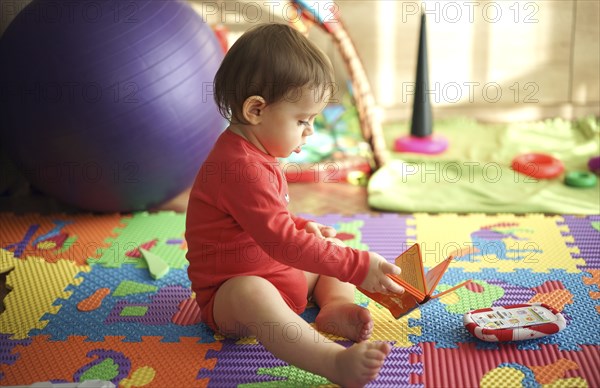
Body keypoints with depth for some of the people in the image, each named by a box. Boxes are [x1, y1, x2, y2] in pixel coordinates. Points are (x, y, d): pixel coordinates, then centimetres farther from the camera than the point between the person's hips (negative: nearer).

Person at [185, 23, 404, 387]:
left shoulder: (254, 154, 8)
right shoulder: (240, 168, -27)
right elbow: (282, 241, -32)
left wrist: (305, 227, 9)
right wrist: (357, 266, -31)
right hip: (229, 295, -11)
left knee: (334, 247, 15)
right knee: (251, 293, -42)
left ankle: (335, 305, -12)